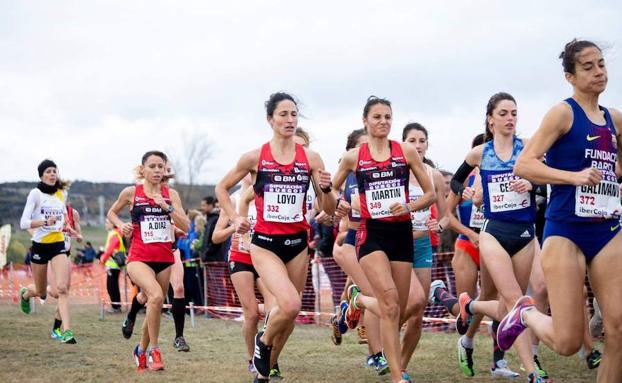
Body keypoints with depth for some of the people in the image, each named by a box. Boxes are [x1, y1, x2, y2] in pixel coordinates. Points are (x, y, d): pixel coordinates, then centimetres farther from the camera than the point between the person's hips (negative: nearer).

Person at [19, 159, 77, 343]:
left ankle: (66, 331, -21)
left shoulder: (62, 193, 5)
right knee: (41, 293, 12)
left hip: (58, 244, 3)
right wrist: (45, 222, -31)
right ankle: (25, 293, 49)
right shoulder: (36, 193, -10)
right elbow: (23, 223, -18)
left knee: (62, 288, -16)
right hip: (40, 245, -3)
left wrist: (65, 225, 10)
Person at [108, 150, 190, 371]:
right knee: (156, 296, -29)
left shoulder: (171, 194, 4)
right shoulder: (131, 193, 0)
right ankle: (153, 350, -18)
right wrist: (121, 225, -3)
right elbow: (112, 213, 17)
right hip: (139, 258, -4)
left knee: (154, 307, 11)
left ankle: (141, 351, 34)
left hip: (164, 259, 4)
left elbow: (185, 227, -3)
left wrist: (167, 207, -14)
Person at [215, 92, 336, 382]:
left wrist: (326, 189, -16)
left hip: (297, 243, 4)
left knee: (289, 312, 6)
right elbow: (222, 188, 11)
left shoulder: (310, 158, 1)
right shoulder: (255, 157, -3)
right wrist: (235, 218, -1)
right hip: (265, 243, -3)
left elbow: (329, 209, 3)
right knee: (290, 304, -23)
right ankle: (263, 341, 8)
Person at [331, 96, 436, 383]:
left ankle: (358, 299, 39)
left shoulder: (406, 152, 4)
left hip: (401, 233, 3)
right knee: (389, 303, -21)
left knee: (397, 311, 6)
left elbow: (430, 193, 7)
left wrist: (408, 207, -10)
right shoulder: (353, 157, 3)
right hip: (372, 233, -3)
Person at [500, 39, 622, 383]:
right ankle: (525, 314, 24)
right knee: (568, 343, -6)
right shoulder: (563, 112, -6)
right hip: (565, 232, -6)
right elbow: (523, 166, -14)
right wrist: (574, 176, -23)